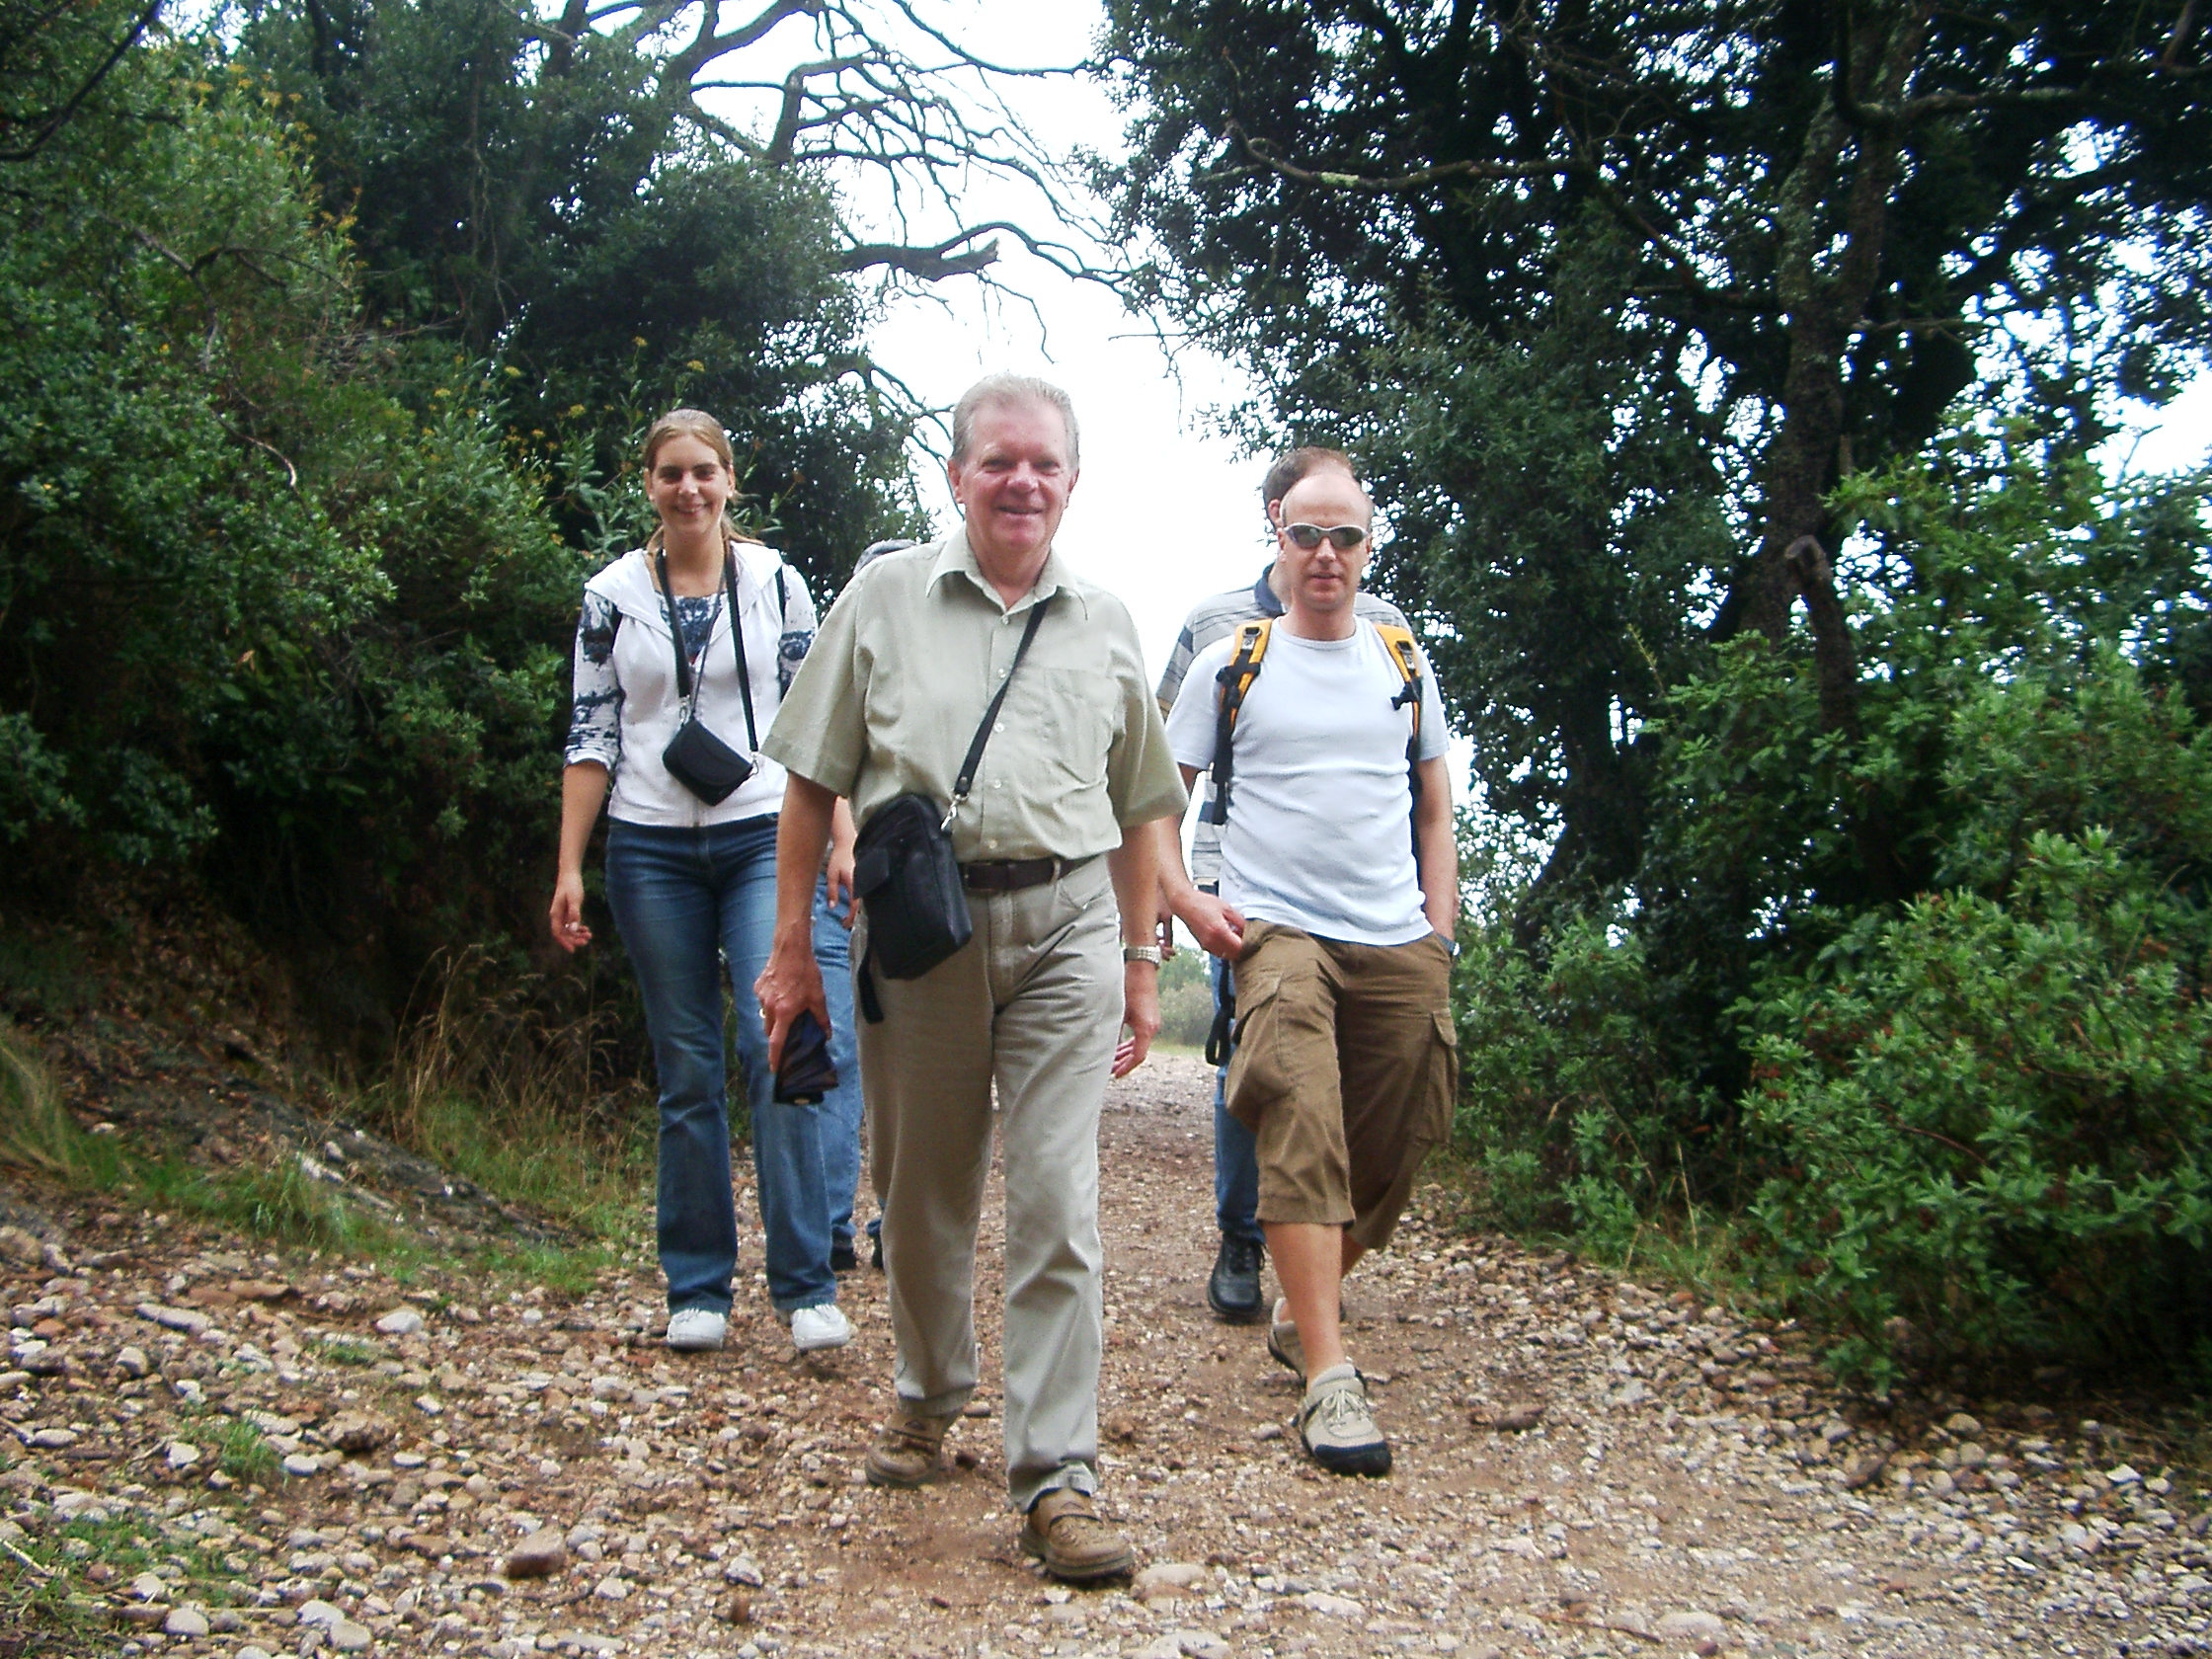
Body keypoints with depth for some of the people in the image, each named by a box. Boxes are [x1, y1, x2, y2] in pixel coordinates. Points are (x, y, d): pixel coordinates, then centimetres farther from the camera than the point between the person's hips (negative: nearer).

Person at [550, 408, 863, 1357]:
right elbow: (591, 736, 6)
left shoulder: (776, 583, 5)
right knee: (687, 1073, 4)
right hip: (652, 851, 1)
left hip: (767, 838, -1)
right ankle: (696, 1290, 13)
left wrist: (843, 840, -2)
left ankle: (807, 1287, -9)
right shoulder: (612, 595, 6)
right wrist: (569, 869, 0)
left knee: (778, 1048, -14)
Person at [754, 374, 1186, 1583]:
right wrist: (792, 944, 1)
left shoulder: (1104, 625, 11)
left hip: (1063, 925, 0)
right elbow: (814, 783, 5)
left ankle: (1056, 1476, -2)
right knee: (921, 1189, 13)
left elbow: (1137, 811, 17)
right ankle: (926, 1396, 37)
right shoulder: (885, 597, 5)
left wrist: (1141, 960, 12)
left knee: (1057, 1204, -6)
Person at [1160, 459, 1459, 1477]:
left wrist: (1440, 935, 9)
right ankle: (1328, 1380, -23)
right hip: (1277, 934, -4)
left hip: (1399, 947, 4)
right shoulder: (1230, 666, 5)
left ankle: (1301, 1313, 32)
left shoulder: (1404, 666, 14)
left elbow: (1436, 813, 19)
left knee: (1385, 1154, 7)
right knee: (1302, 1128, -21)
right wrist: (1186, 899, -7)